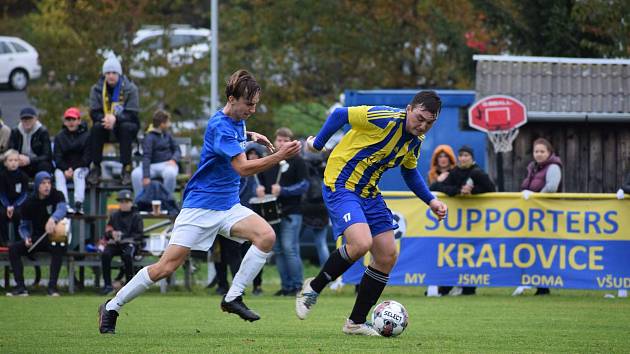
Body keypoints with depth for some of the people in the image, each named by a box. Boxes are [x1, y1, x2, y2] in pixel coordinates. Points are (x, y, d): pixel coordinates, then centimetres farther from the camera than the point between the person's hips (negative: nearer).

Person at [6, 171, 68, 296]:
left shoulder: (56, 196, -8)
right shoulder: (29, 202, -1)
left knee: (58, 248, -37)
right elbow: (24, 226, 6)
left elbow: (62, 209, -30)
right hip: (37, 238, 3)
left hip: (53, 238, -3)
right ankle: (20, 287, -22)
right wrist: (26, 238, -18)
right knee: (13, 248, -18)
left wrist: (53, 219, -53)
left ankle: (52, 287, -35)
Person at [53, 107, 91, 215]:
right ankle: (64, 204, -41)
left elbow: (87, 157, -6)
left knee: (78, 173, -33)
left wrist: (73, 169, -17)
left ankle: (78, 204, -45)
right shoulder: (60, 137, 7)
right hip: (64, 167, 2)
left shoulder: (86, 136, 0)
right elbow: (57, 157, -1)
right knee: (58, 173, -28)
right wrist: (65, 169, -20)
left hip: (81, 167, -2)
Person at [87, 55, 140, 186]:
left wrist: (115, 119, -31)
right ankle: (95, 167, -27)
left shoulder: (130, 89, -7)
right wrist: (105, 119, -28)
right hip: (105, 127, 2)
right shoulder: (97, 89, 1)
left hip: (125, 123, -2)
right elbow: (94, 113, -5)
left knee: (126, 127, -35)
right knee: (96, 127, -30)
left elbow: (132, 114, -14)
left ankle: (126, 168, -34)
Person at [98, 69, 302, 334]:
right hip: (201, 205, -8)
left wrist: (251, 136, 18)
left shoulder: (237, 120, 7)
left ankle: (233, 297, -11)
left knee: (266, 236, -19)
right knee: (166, 267, -10)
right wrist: (279, 156, -38)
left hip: (229, 206, 8)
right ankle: (111, 307, 7)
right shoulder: (220, 126, -20)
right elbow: (243, 168, -30)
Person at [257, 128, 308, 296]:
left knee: (290, 249, -12)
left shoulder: (296, 161, -1)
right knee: (278, 251, 7)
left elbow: (303, 185, -7)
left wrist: (282, 190, -18)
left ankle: (297, 285, -6)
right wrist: (260, 189, 1)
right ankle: (286, 286, 13)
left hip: (291, 213, -6)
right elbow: (261, 182, 25)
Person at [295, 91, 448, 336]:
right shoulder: (386, 119, -21)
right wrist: (318, 143, -5)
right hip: (341, 185, -9)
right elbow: (339, 115, -14)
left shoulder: (416, 140, 5)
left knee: (387, 257, 3)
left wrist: (431, 201, 14)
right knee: (361, 243, -29)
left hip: (369, 193, 9)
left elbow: (410, 172, 23)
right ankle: (313, 288, -5)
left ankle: (356, 322, 15)